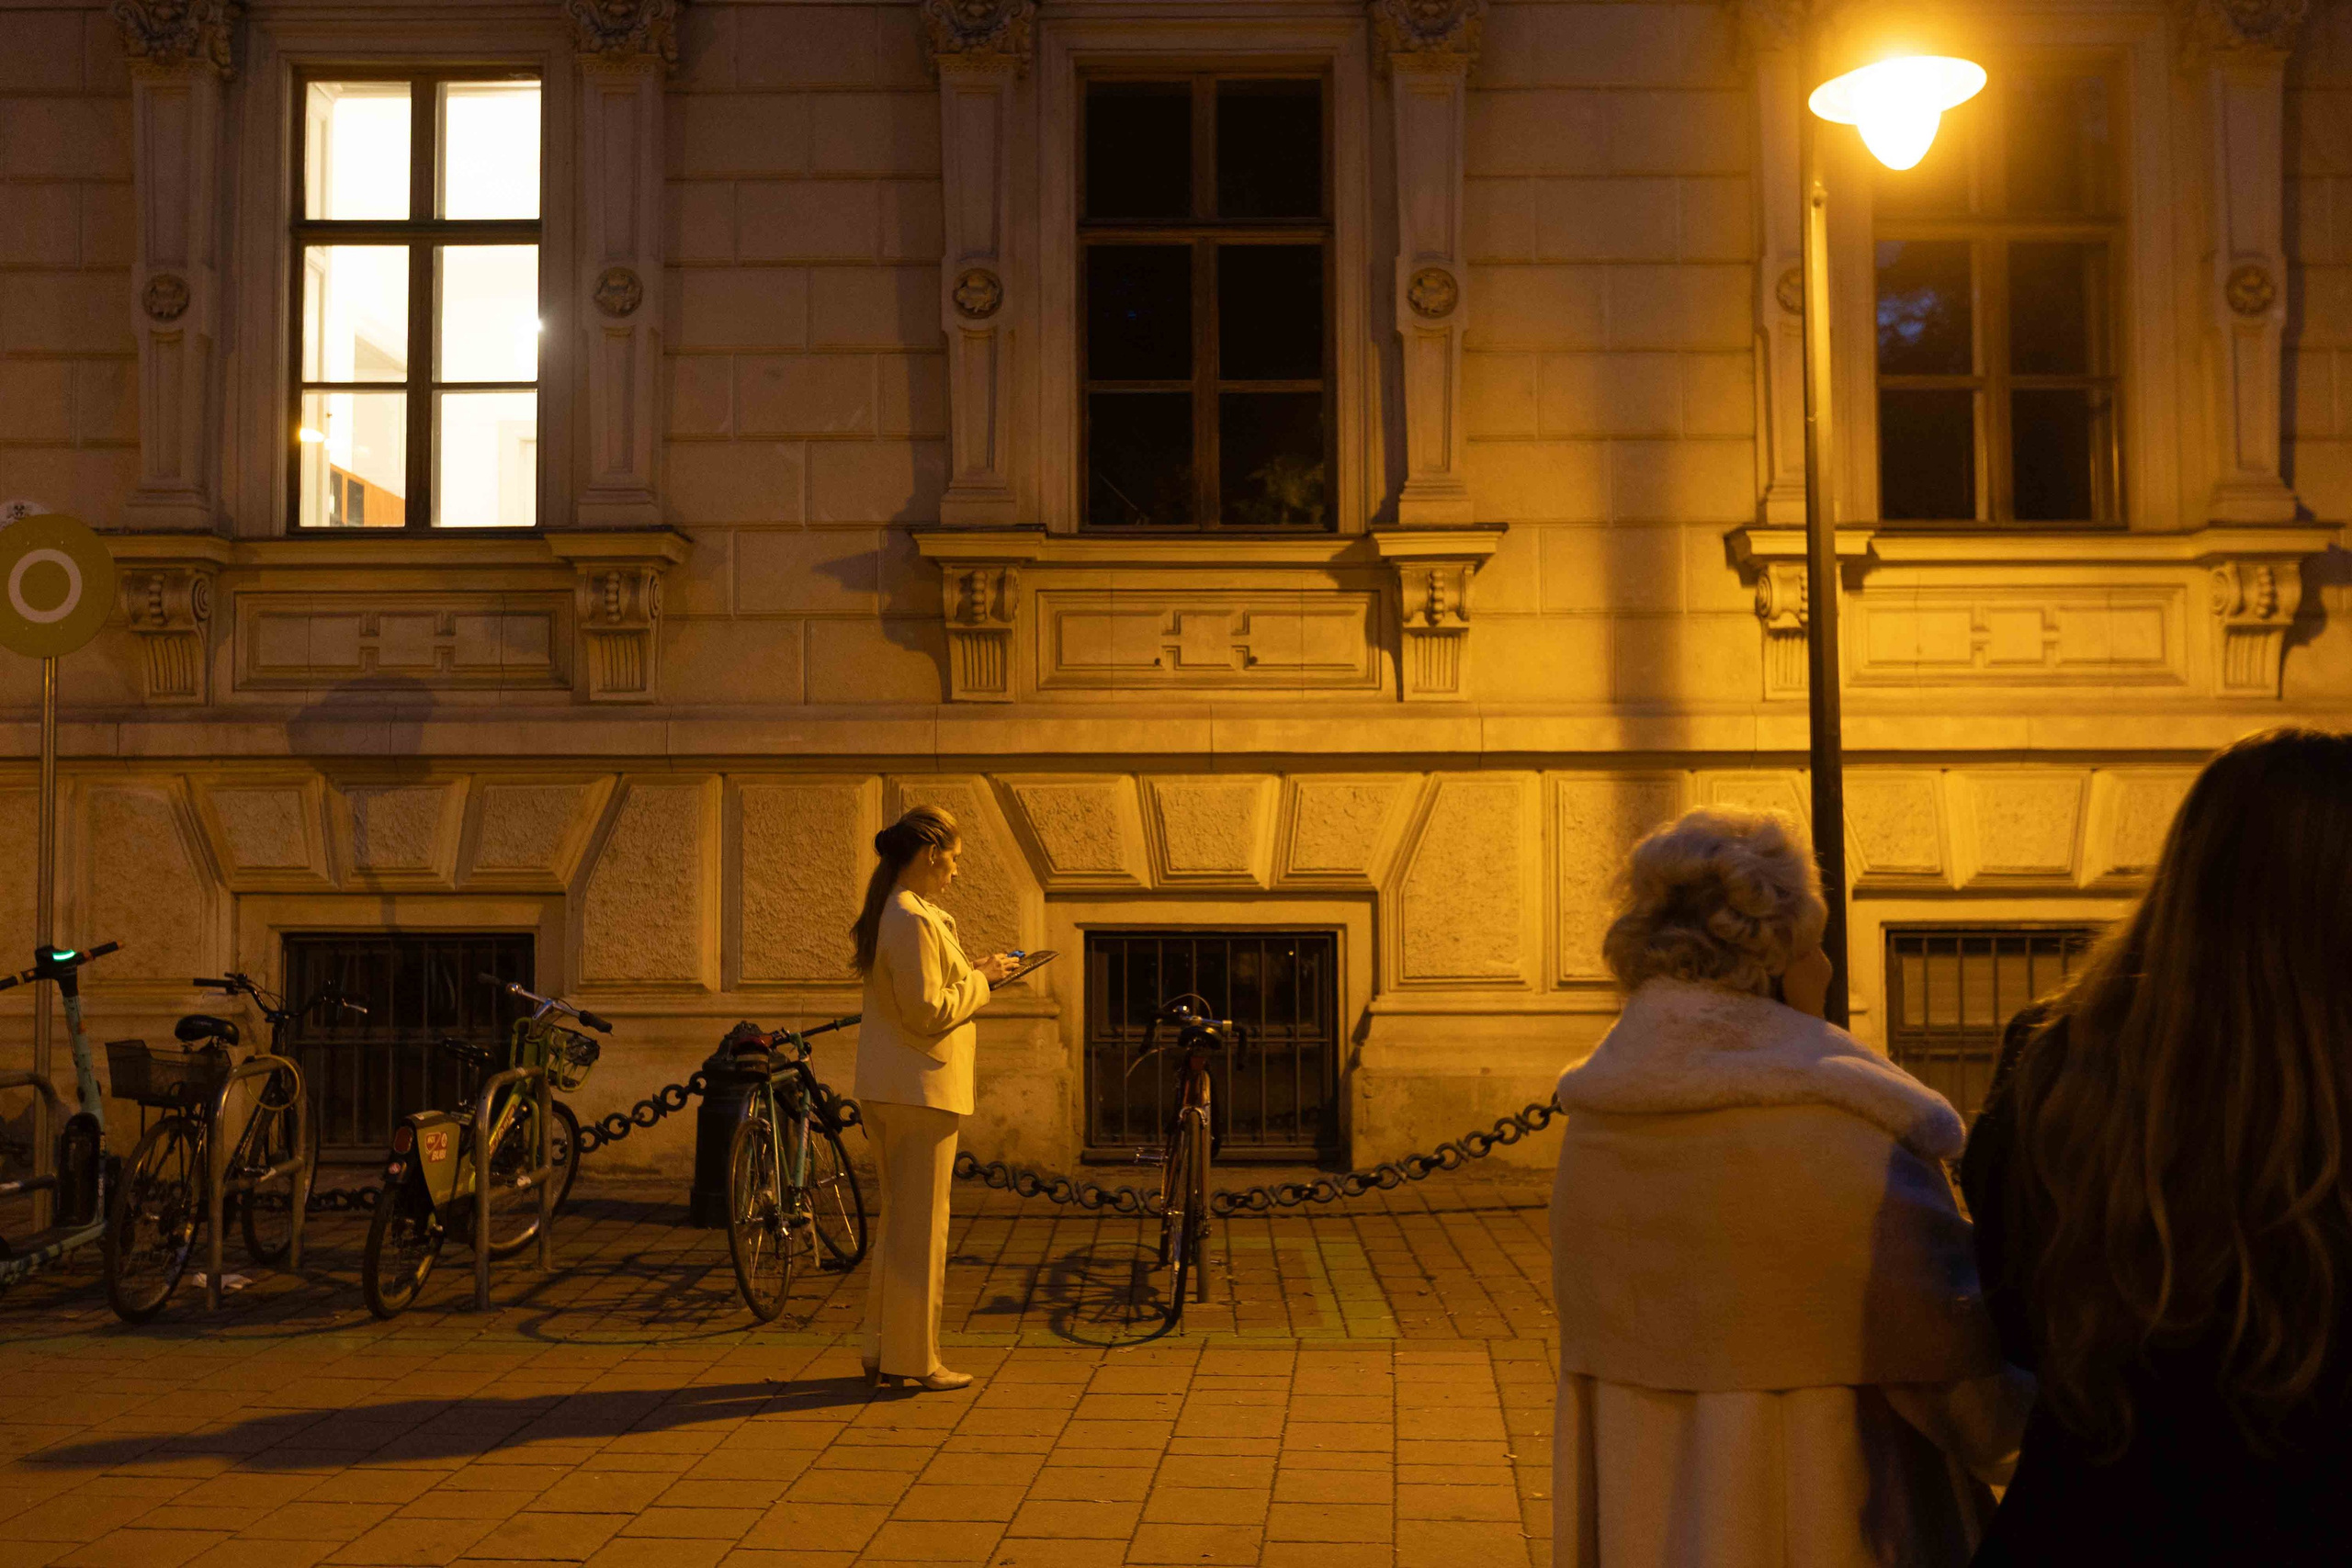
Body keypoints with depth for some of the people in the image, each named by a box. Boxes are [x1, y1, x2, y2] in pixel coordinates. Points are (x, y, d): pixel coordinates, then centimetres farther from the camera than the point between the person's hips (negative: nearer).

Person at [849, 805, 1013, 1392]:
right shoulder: (914, 920, -18)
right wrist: (981, 979, -8)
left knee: (897, 1222, 17)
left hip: (883, 1089, 10)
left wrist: (973, 972, 12)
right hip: (920, 1088, -10)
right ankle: (913, 1360, 7)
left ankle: (882, 1350, 23)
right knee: (920, 1227, -1)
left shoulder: (887, 914, 14)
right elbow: (927, 1012, -20)